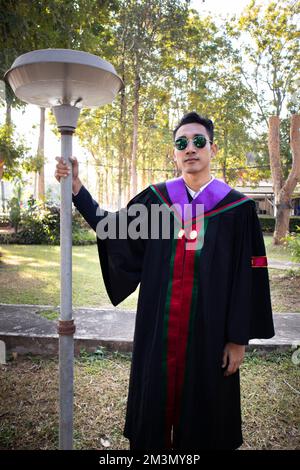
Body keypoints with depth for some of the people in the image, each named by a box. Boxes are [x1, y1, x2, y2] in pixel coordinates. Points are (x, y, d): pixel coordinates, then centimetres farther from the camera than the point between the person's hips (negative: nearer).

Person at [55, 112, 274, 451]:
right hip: (159, 327, 2)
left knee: (202, 402, 15)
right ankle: (153, 441, 41)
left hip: (208, 328, -1)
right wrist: (76, 186, 1)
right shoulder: (156, 198, 2)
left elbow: (247, 278, -5)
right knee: (156, 396, 16)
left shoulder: (238, 208, -5)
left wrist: (239, 339, -5)